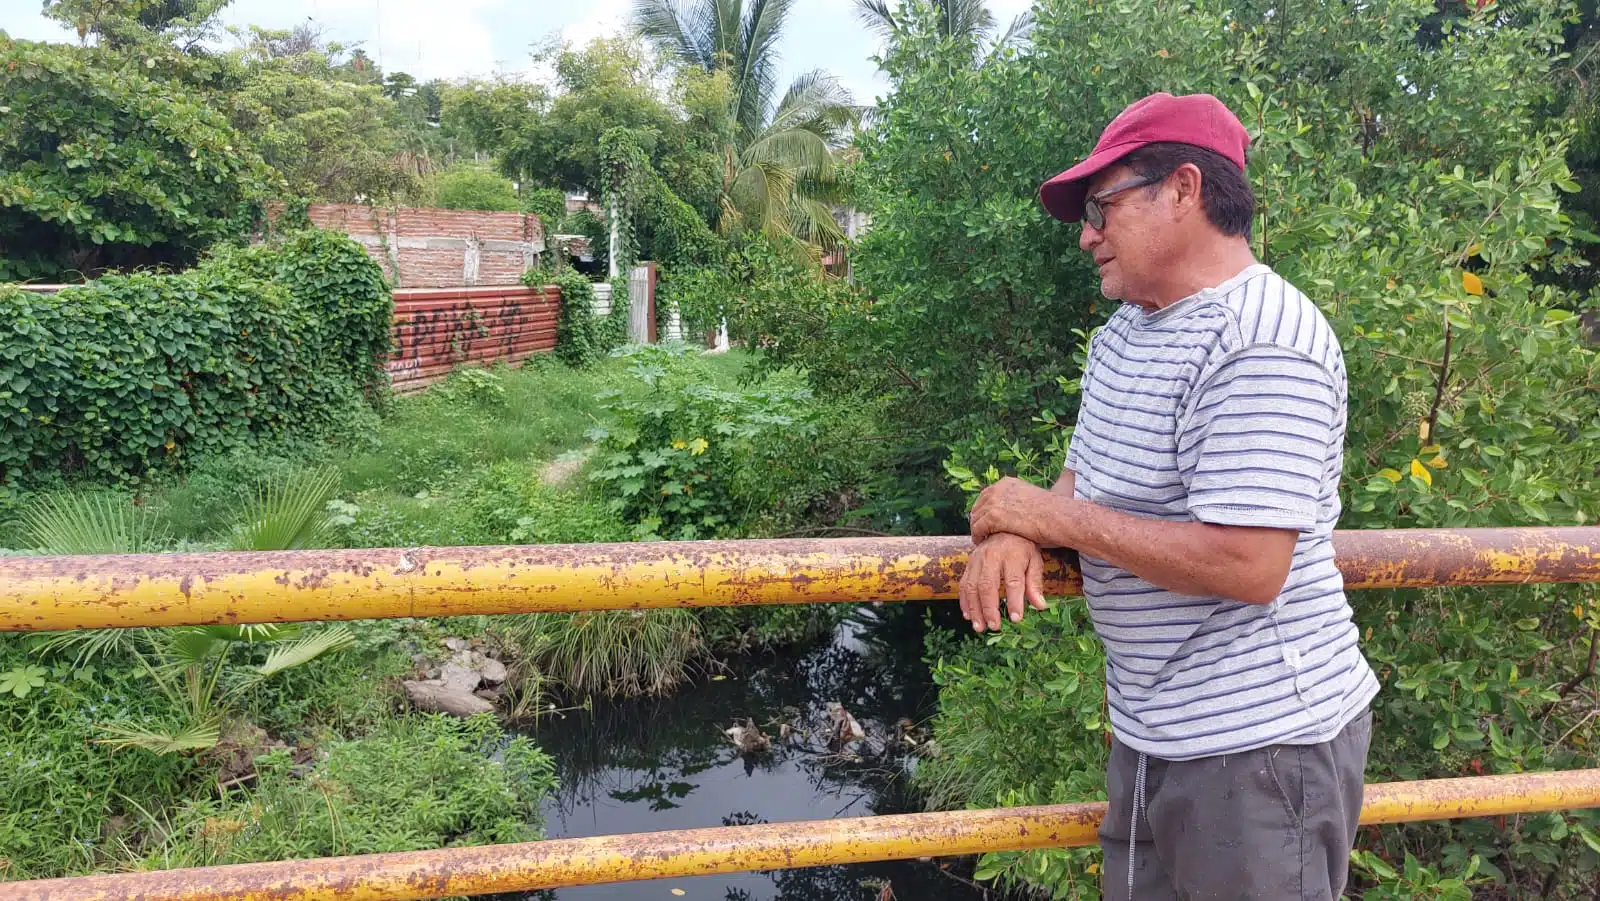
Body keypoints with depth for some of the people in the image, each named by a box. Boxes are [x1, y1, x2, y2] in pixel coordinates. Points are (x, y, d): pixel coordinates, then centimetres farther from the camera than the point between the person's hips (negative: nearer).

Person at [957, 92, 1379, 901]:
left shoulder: (1262, 345, -22)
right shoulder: (1122, 334, 9)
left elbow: (1248, 565, -29)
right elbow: (1086, 481, 12)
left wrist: (1055, 517, -21)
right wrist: (1013, 533, -11)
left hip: (1257, 741, -8)